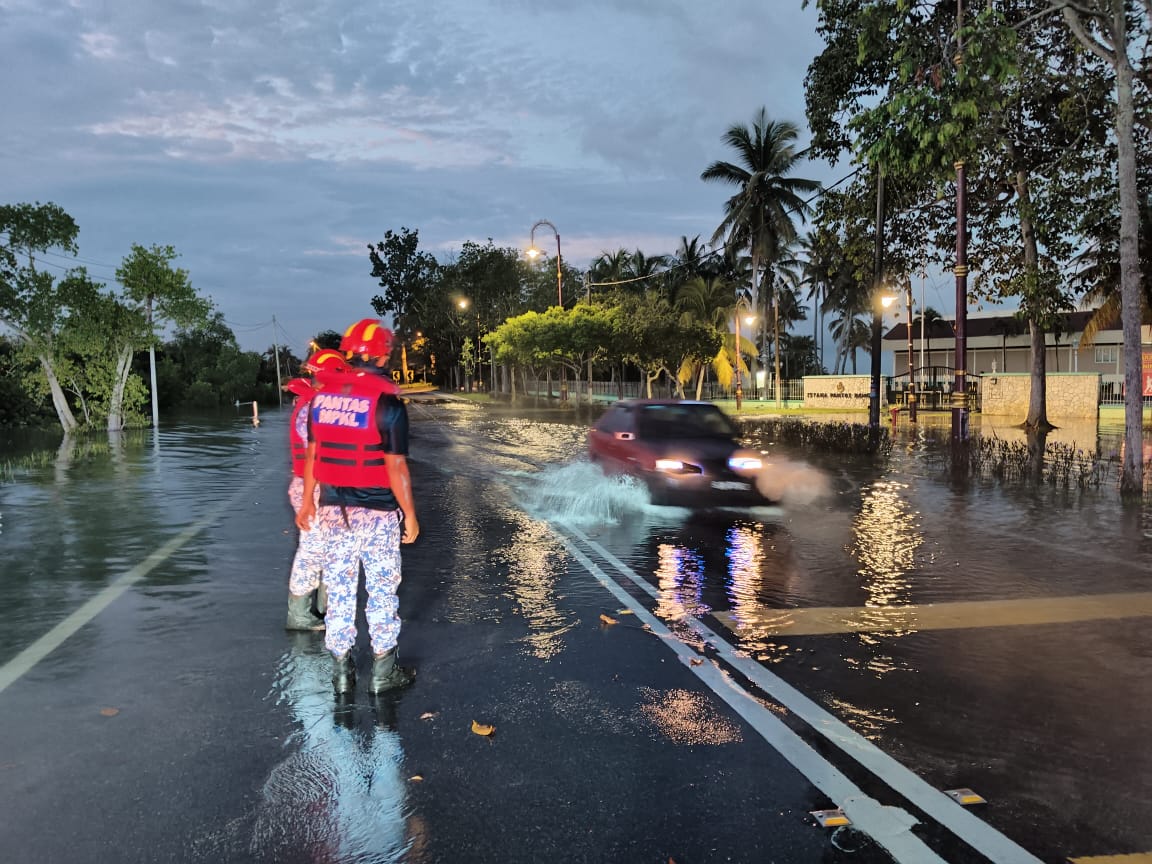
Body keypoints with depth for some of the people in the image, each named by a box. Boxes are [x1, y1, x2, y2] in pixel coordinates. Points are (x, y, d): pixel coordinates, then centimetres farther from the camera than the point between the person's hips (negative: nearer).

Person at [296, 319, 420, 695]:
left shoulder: (323, 395, 2)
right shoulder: (386, 400, -15)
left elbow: (312, 453, 9)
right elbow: (396, 466, -15)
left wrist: (307, 501, 19)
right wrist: (410, 514, -6)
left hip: (332, 509, 5)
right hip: (377, 512, -5)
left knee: (339, 589, 13)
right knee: (382, 590, 8)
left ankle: (341, 669, 23)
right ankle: (383, 671, 17)